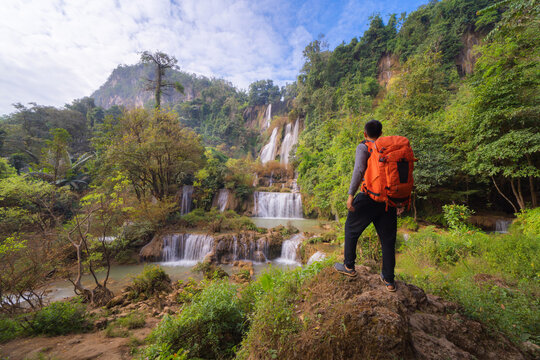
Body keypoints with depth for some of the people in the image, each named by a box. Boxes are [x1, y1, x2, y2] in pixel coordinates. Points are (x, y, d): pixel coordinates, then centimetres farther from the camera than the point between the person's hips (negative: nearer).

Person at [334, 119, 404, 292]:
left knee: (351, 229, 15)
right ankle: (389, 280, 24)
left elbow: (359, 170, -20)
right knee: (387, 238, 14)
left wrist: (351, 194, -18)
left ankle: (349, 267, 28)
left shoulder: (363, 147, -4)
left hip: (369, 197, -5)